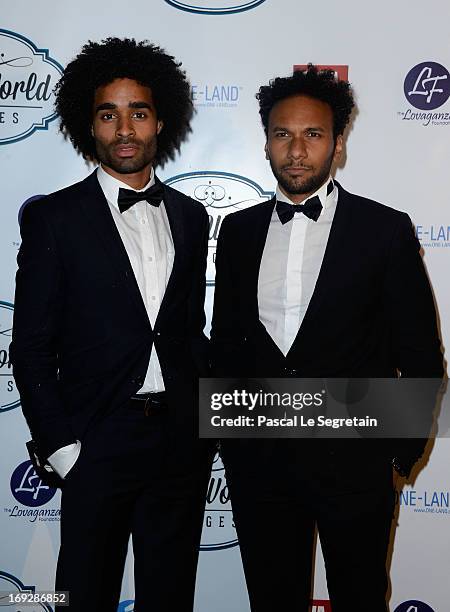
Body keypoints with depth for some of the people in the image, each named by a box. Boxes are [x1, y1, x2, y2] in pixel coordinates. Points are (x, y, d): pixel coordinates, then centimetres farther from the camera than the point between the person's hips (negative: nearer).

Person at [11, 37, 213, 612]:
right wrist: (60, 447, -9)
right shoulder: (54, 217, -5)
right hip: (99, 441, -3)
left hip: (183, 440, 4)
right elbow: (32, 348, -5)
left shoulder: (189, 216, 8)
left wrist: (206, 411, 6)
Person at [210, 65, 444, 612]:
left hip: (352, 461, -2)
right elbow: (226, 339, 11)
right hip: (257, 459, 3)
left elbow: (420, 355, -2)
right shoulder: (238, 231, 4)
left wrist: (404, 447, 0)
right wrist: (230, 433, 8)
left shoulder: (386, 230, -6)